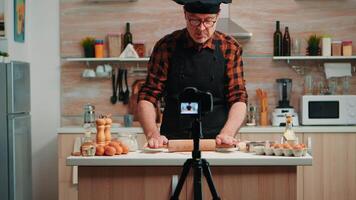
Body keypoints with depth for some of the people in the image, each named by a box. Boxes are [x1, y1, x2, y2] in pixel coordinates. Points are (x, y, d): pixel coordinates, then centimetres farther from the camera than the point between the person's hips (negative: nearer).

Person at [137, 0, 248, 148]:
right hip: (171, 144, 0)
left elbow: (238, 98, 3)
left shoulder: (230, 48, 5)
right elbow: (148, 96, 2)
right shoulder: (166, 46, 3)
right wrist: (153, 134, -15)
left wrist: (227, 133, -15)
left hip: (217, 146, 0)